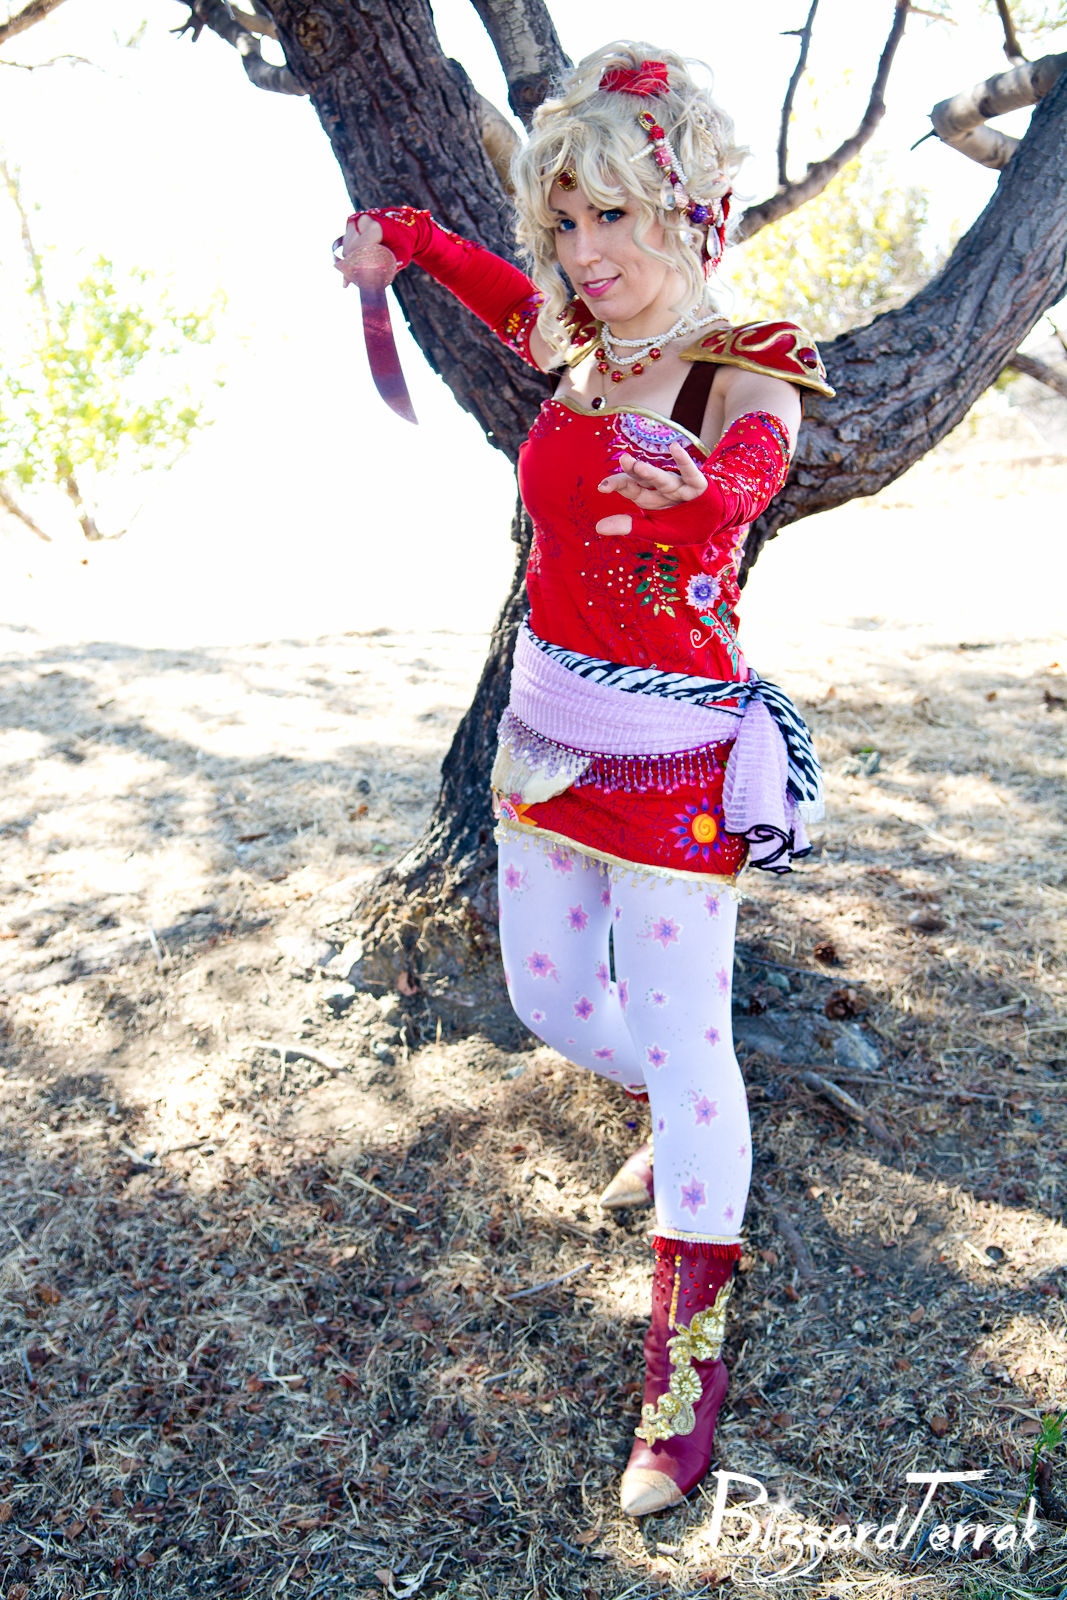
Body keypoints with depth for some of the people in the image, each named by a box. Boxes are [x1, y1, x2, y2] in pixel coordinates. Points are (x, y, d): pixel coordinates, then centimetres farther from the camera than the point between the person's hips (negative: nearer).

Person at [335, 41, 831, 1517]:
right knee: (550, 1000, 18)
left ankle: (688, 1359, 13)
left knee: (684, 1047, -2)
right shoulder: (574, 345, 4)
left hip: (676, 759, -7)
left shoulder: (744, 374, -14)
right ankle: (681, 1126, 48)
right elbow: (507, 292, 29)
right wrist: (405, 238, 19)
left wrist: (697, 491, -60)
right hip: (545, 731, 7)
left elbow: (749, 473, -39)